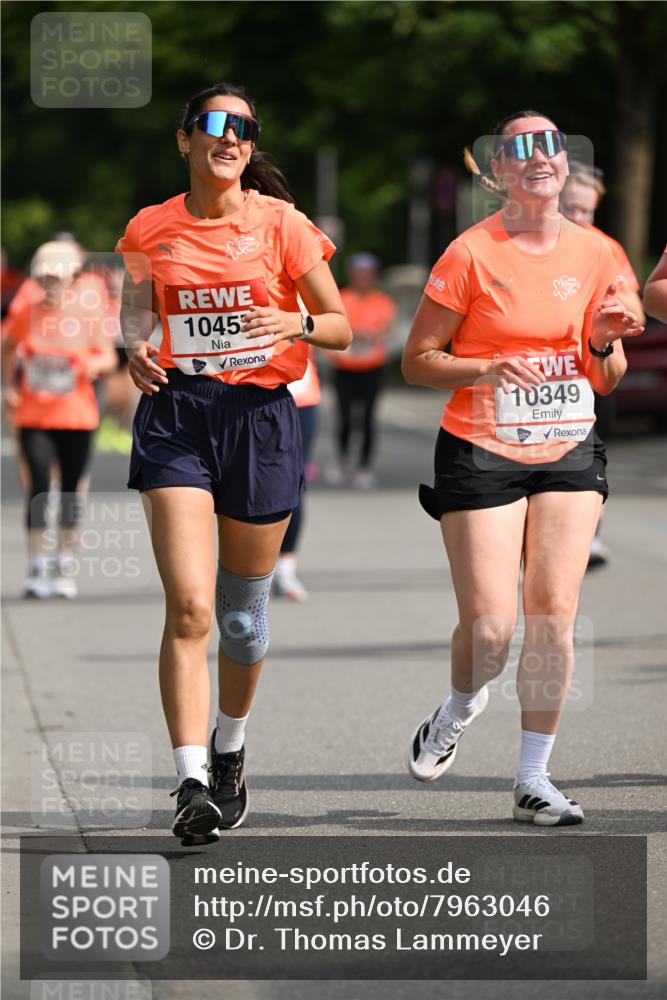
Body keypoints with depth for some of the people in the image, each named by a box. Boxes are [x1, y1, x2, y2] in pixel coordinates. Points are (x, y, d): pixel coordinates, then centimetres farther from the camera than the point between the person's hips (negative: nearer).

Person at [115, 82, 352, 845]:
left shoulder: (280, 224, 0)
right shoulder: (151, 230, 4)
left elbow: (341, 327, 4)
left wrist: (297, 324, -18)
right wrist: (135, 350, -3)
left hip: (260, 416, 0)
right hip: (177, 416, 0)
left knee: (243, 613, 11)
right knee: (189, 606, -16)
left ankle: (230, 748, 37)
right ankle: (191, 782, -19)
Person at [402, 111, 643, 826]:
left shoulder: (593, 253, 5)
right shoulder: (471, 254, -7)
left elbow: (604, 382, 13)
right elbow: (417, 362, -4)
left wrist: (603, 345, -9)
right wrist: (487, 368, -20)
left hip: (569, 454, 3)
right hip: (481, 454, -3)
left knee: (554, 613, -6)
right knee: (490, 627, -8)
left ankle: (533, 780, 4)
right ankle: (460, 707, 27)